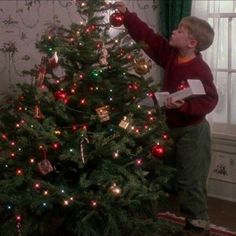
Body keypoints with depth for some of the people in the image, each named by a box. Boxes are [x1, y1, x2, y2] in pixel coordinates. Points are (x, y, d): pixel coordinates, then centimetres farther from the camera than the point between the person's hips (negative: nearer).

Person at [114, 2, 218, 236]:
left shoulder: (200, 70, -22)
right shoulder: (170, 55, -1)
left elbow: (209, 101, -23)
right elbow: (147, 36, 0)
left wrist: (184, 106, -36)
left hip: (192, 131, -8)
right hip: (173, 128, 8)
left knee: (191, 180, 1)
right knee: (175, 177, 17)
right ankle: (188, 216, 32)